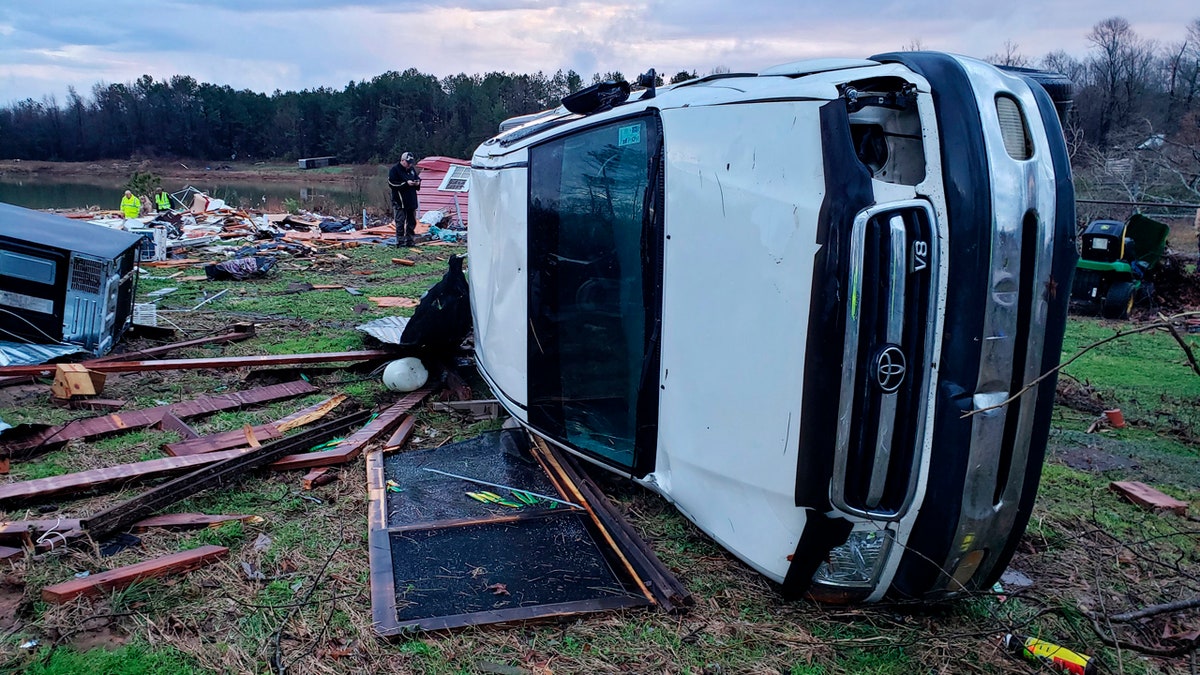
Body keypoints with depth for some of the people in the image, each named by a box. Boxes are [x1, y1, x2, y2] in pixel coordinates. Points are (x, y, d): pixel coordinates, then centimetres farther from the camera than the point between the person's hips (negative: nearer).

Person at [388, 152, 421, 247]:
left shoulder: (412, 169, 13)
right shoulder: (395, 170, -7)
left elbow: (417, 178, 26)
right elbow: (391, 183, -15)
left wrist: (417, 182, 0)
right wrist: (406, 183, -20)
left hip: (411, 200, 7)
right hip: (399, 201, -7)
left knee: (412, 221, 10)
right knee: (400, 222, -5)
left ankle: (409, 240, 18)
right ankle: (400, 241, -1)